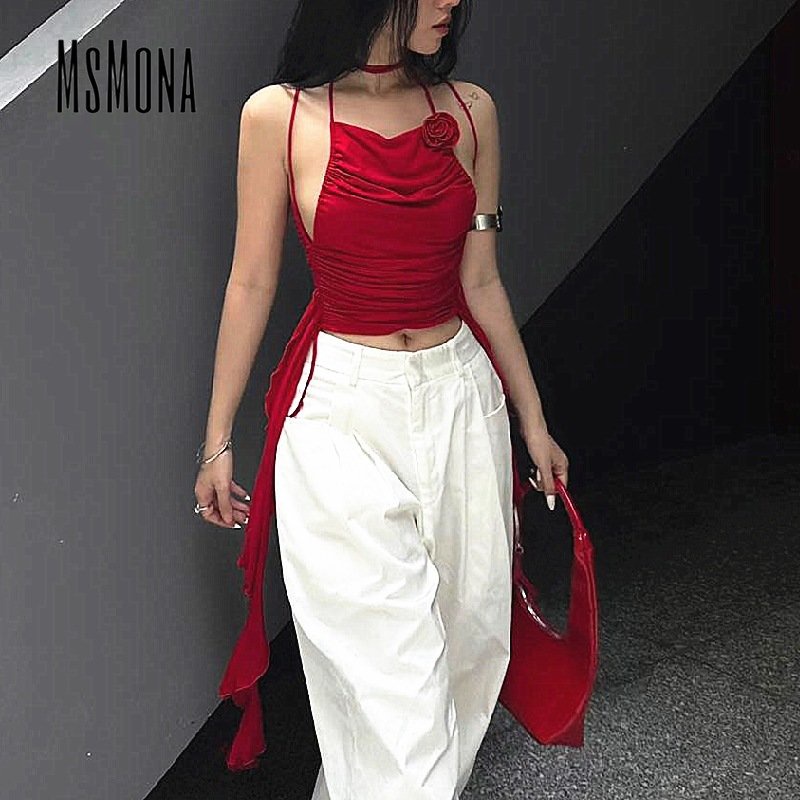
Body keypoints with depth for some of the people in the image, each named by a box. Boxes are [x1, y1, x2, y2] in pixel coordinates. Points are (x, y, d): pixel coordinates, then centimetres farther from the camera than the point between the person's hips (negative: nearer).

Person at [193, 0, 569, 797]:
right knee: (389, 664, -4)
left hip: (460, 400, 5)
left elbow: (480, 282, 9)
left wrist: (533, 421, 13)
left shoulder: (470, 110, 3)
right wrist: (217, 441, 3)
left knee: (471, 633, 12)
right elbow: (251, 284, 0)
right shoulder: (279, 115, -6)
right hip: (343, 409, -4)